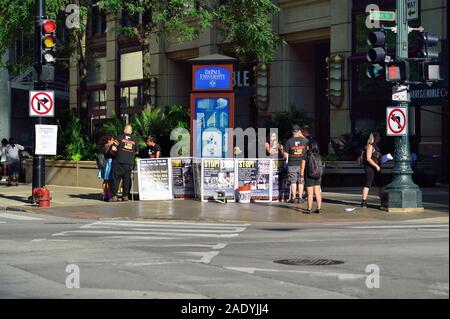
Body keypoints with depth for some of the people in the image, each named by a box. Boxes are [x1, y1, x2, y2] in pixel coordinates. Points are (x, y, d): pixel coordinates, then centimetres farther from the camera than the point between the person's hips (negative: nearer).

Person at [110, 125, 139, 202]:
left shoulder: (120, 137, -2)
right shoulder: (134, 139, 7)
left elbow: (113, 148, -8)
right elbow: (137, 151, 16)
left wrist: (118, 151, 11)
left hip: (119, 161, -3)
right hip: (130, 162, 3)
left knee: (116, 179, 1)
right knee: (127, 179, 10)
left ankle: (114, 196, -4)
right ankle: (125, 195, 8)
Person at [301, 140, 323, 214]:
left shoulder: (306, 155, -12)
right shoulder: (318, 155, 0)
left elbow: (302, 167, -11)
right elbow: (320, 166, 6)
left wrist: (302, 175, -2)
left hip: (309, 177, -4)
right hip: (318, 177, 4)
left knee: (310, 194, 0)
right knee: (318, 193, 8)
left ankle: (309, 209, 5)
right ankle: (318, 209, 11)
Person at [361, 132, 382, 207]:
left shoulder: (376, 146, 15)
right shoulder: (370, 146, -13)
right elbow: (368, 159, -19)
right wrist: (376, 166, -20)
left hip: (376, 168, 9)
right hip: (370, 167, -9)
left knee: (379, 184, 12)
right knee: (368, 184, -9)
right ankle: (363, 201, -7)